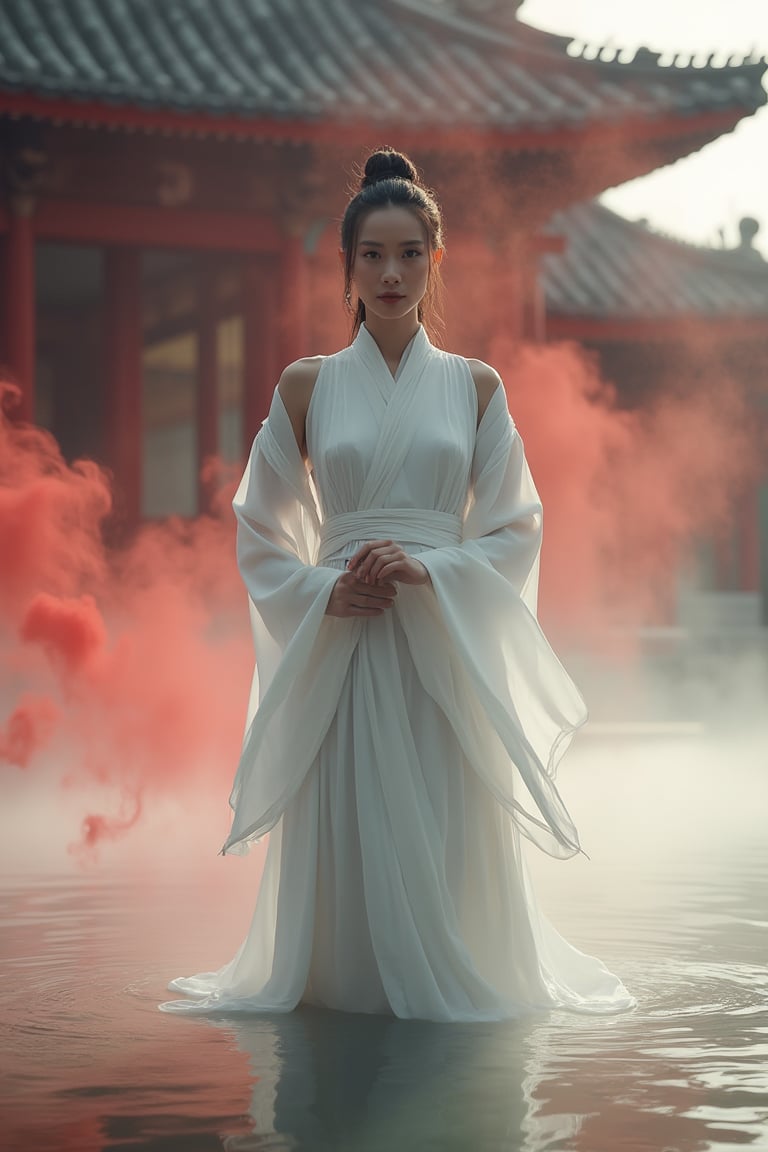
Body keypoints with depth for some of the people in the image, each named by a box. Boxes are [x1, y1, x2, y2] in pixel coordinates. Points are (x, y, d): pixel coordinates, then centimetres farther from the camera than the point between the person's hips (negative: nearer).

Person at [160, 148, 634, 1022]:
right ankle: (343, 986, 19)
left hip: (446, 644, 0)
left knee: (445, 839, 1)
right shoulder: (307, 385, 7)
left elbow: (517, 529, 6)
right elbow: (259, 530, 9)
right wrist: (323, 591, -8)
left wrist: (428, 569, -11)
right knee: (343, 838, 1)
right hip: (339, 642, 0)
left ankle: (445, 980, 20)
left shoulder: (475, 386, 7)